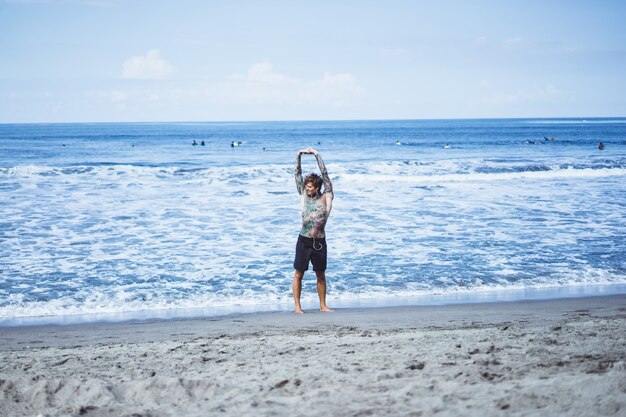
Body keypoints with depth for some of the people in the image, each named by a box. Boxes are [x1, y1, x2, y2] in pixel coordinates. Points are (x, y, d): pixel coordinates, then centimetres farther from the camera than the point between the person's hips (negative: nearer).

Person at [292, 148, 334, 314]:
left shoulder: (326, 198, -2)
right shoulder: (304, 196, 5)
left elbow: (325, 175, -6)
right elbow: (298, 175, 3)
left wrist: (317, 155, -7)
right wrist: (298, 156, -5)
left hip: (319, 242, -1)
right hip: (304, 240, 1)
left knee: (321, 275, 9)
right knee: (299, 273, 2)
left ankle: (323, 305, 20)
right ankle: (297, 306, 7)